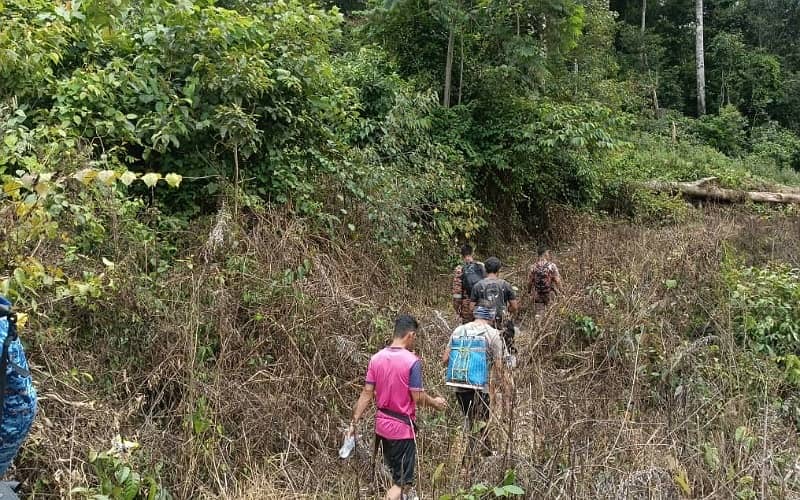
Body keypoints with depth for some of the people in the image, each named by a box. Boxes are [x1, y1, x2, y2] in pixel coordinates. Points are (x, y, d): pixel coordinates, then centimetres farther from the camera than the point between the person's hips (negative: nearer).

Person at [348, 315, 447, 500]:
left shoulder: (377, 358, 0)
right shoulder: (412, 361, -17)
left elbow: (367, 393, -1)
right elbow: (418, 397, -16)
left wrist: (354, 422, 3)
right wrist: (435, 403, 3)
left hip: (382, 425, 7)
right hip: (402, 428, -6)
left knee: (397, 476, 24)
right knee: (402, 482, 3)